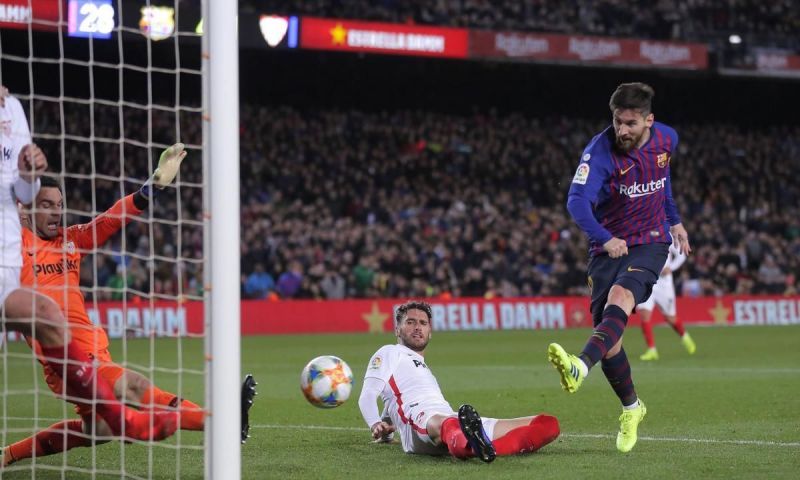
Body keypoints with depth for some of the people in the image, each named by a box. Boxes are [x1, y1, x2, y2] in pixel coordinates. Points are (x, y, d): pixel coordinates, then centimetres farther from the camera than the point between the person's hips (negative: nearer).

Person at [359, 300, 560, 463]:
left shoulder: (424, 369, 41)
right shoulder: (390, 353, 18)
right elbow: (367, 397, 4)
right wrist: (376, 425, -13)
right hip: (417, 420, -7)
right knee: (441, 424, -44)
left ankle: (480, 448, -46)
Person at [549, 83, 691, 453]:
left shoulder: (666, 139, -3)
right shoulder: (600, 151, -17)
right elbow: (577, 200, -31)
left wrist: (674, 220, 23)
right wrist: (604, 238, -46)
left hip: (651, 242, 0)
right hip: (609, 246, 0)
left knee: (620, 297, -31)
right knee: (607, 333, -4)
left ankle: (581, 367, -54)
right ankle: (631, 408, 20)